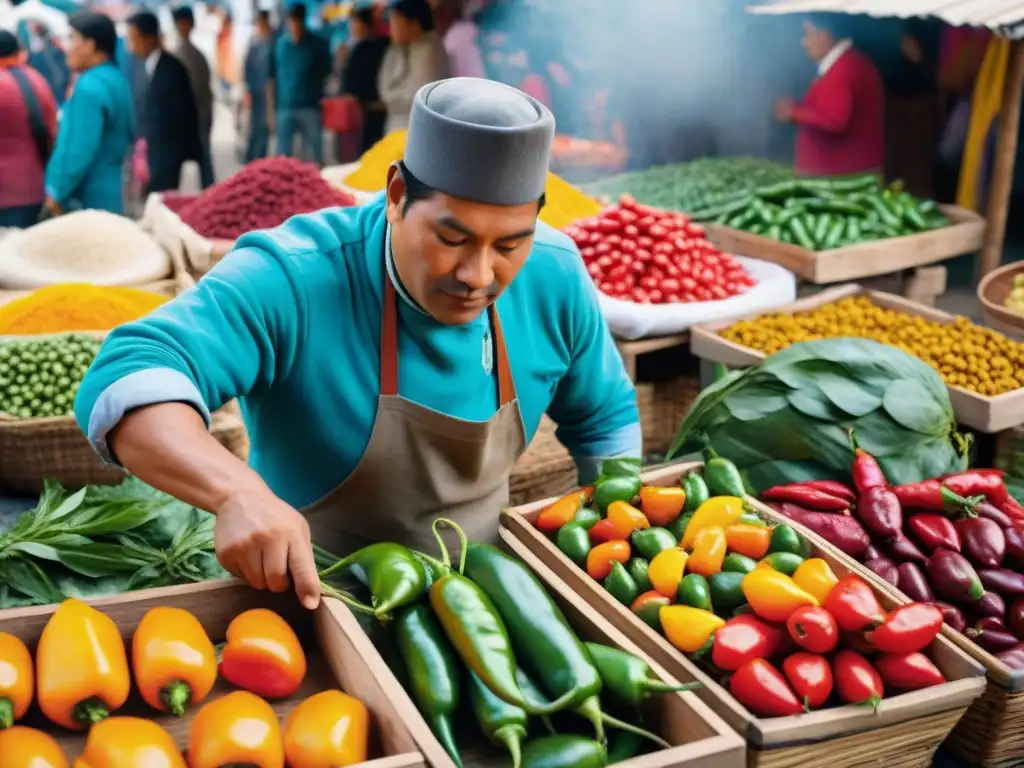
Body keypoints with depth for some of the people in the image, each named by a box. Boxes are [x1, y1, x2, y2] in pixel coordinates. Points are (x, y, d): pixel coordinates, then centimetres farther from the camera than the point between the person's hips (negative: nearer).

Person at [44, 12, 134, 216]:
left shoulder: (89, 87, -17)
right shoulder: (117, 80, 12)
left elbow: (81, 150, -23)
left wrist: (58, 192, -14)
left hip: (87, 197, -10)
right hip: (108, 191, 10)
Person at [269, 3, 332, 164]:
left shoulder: (318, 44, 1)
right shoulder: (279, 44, 3)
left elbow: (326, 76, 5)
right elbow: (272, 79, 6)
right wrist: (271, 110, 4)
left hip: (311, 108, -1)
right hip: (284, 108, 1)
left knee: (315, 157, 4)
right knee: (283, 156, 6)